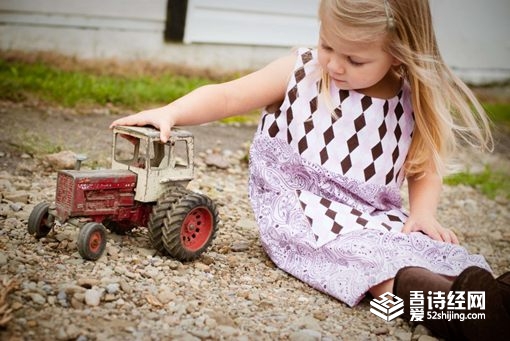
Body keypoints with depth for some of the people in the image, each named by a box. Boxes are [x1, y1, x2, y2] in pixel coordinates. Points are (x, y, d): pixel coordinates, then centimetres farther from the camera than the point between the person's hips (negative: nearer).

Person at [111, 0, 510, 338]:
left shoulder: (413, 105, 2)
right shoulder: (300, 72, -1)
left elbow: (425, 168, 13)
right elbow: (227, 96, 0)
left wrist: (423, 212, -7)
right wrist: (169, 112, -15)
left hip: (375, 215, 3)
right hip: (300, 209, -3)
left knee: (435, 246, -26)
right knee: (348, 246, -36)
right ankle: (433, 294, -55)